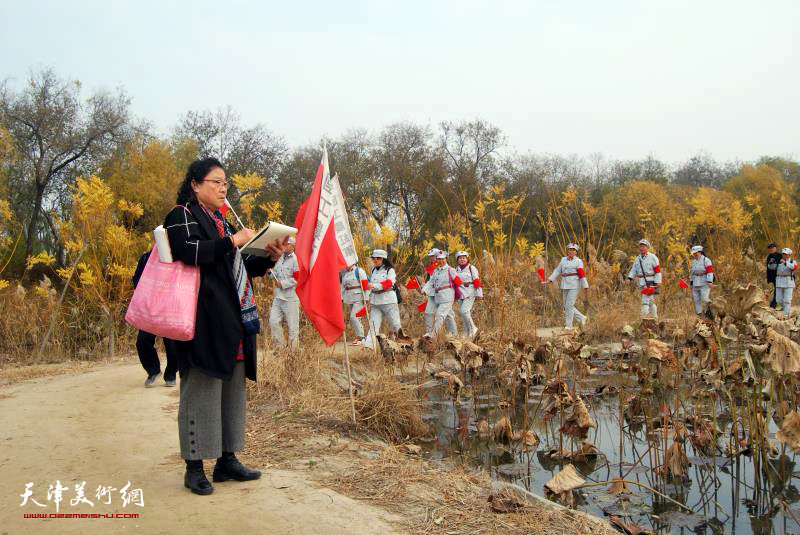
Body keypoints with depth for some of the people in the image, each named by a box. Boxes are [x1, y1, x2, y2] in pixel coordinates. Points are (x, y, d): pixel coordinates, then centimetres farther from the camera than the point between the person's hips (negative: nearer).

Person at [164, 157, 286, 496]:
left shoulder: (221, 222, 24)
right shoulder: (183, 215, 0)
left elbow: (238, 268, 25)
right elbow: (189, 252, -19)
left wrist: (269, 258, 9)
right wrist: (232, 241, -15)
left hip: (232, 321, 9)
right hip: (204, 319, -8)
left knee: (232, 388, 8)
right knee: (202, 389, -7)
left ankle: (227, 460, 15)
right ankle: (194, 467, 0)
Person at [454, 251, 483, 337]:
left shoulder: (472, 268, -3)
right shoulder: (456, 270, 13)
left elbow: (477, 281, -6)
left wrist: (479, 294, -10)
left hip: (470, 293, -6)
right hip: (461, 294, 6)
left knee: (464, 311, -18)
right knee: (465, 313, 7)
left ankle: (473, 328, -4)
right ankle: (468, 332, 15)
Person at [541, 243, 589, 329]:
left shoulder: (578, 261, -2)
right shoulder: (564, 259, 13)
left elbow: (582, 275, -7)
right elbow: (557, 271, 13)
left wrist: (585, 287, -12)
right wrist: (549, 280, 6)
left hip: (574, 285, -6)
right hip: (565, 285, 6)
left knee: (569, 305, -9)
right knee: (567, 306, 8)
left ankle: (569, 326, 0)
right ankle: (582, 318, 23)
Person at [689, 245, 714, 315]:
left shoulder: (706, 260, -7)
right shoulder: (694, 262, 14)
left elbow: (710, 271, -15)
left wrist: (710, 282, -24)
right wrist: (692, 283, 19)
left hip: (705, 284, -7)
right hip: (696, 284, 7)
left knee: (705, 299, -15)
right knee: (697, 300, 4)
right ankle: (699, 313, 10)